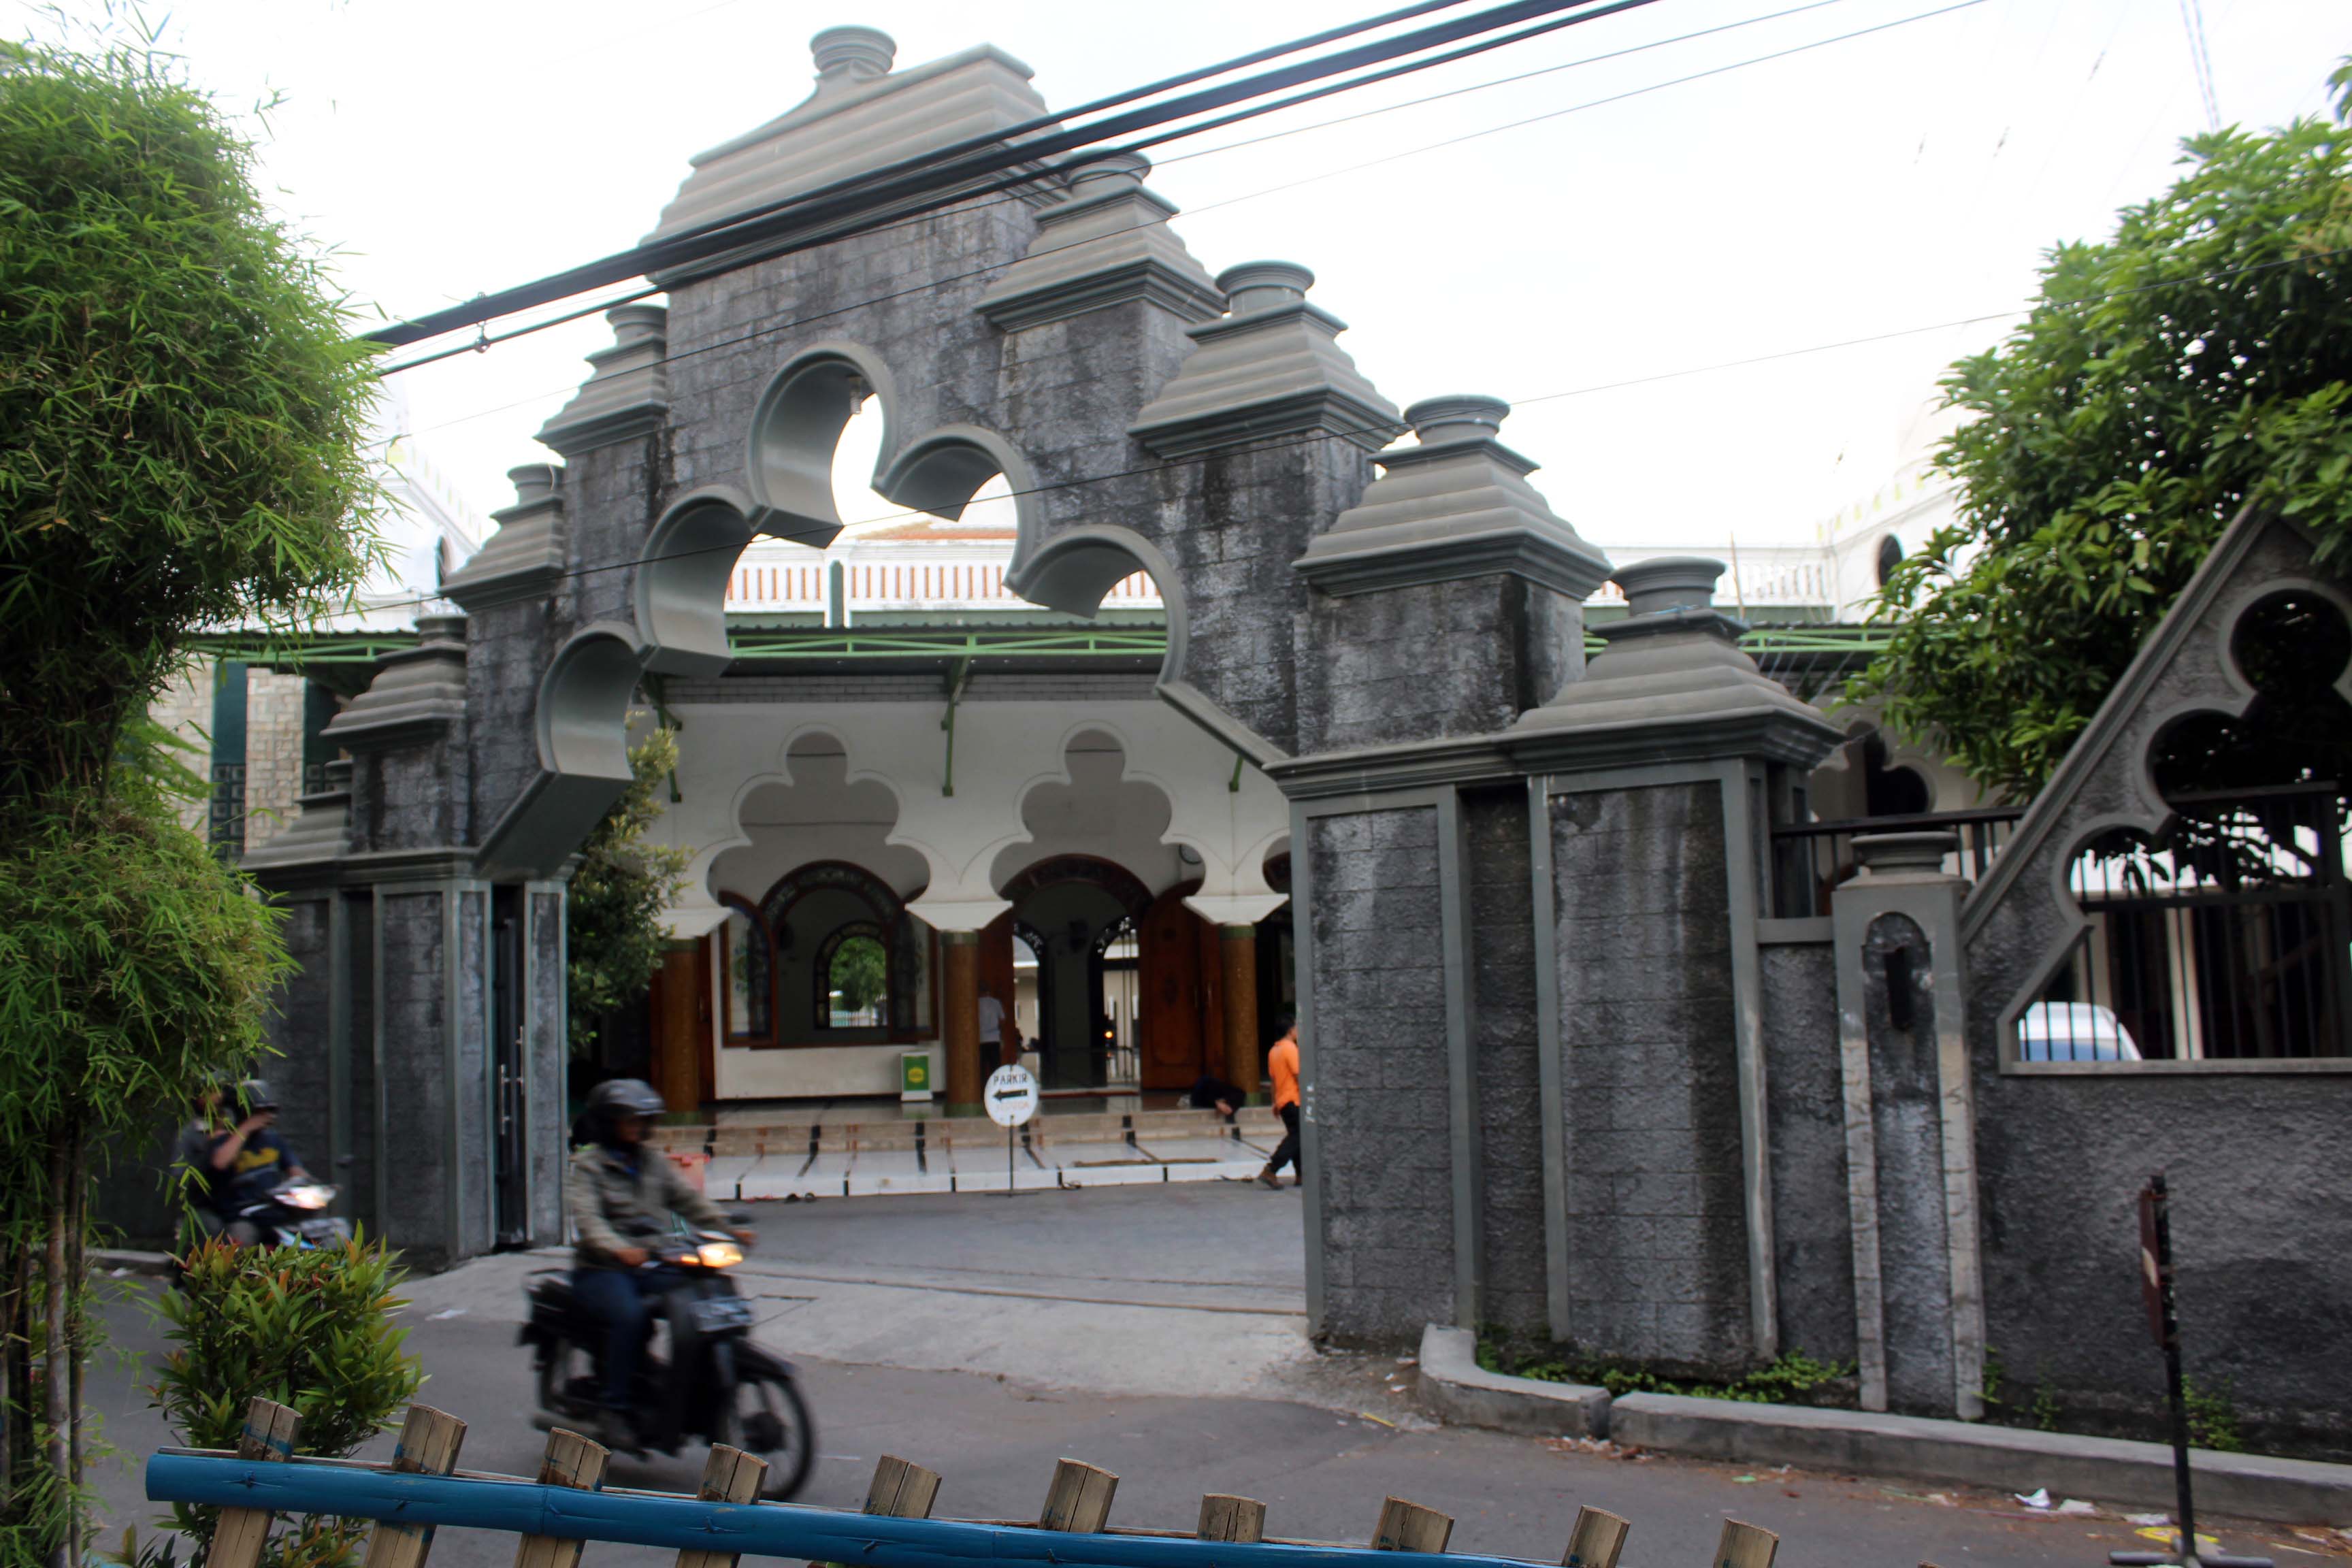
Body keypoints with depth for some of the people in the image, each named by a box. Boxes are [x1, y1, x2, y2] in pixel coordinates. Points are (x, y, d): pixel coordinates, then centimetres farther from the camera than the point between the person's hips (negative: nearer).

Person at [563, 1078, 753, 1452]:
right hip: (601, 1271, -5)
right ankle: (615, 1413, -23)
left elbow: (688, 1200, 10)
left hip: (651, 1266, 5)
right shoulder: (587, 1166, 1)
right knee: (630, 1315, -34)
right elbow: (587, 1218, -16)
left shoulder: (653, 1161, 17)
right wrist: (619, 1249, -36)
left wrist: (728, 1229, -7)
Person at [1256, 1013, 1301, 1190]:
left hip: (1282, 1101, 9)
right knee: (1295, 1137, -7)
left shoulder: (1274, 1051, 13)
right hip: (1293, 1100, -9)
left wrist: (1275, 1103, 21)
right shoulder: (1290, 1048, -14)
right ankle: (1270, 1172, -17)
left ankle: (1301, 1175, 16)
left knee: (1295, 1137, 15)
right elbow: (1299, 1075, -18)